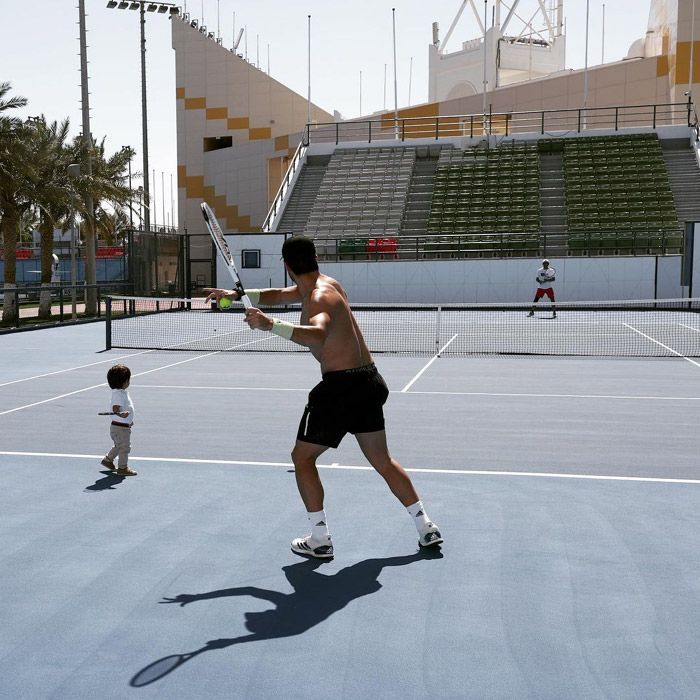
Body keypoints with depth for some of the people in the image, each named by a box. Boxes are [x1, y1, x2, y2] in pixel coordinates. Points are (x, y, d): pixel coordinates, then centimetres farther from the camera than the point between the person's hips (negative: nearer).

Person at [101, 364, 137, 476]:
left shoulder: (123, 392, 11)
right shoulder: (118, 394, -22)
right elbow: (115, 409, -34)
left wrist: (129, 420, 33)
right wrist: (122, 414, -54)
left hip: (124, 426, 10)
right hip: (121, 427, -10)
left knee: (118, 446, 24)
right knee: (125, 447, -1)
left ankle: (108, 460, 37)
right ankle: (122, 468, 9)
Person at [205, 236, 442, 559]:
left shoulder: (320, 298, -16)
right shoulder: (325, 283, 13)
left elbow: (318, 335, -39)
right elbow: (279, 295, 26)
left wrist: (271, 325, -43)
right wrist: (238, 294, 18)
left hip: (340, 386, -9)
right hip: (368, 381, 9)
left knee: (302, 458, 7)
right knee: (382, 461, 19)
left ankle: (320, 540, 9)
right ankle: (426, 527, 22)